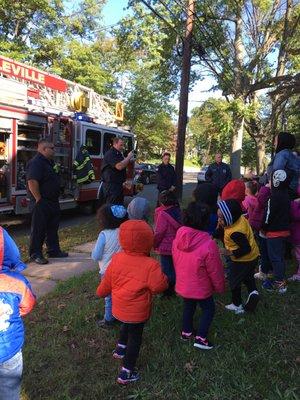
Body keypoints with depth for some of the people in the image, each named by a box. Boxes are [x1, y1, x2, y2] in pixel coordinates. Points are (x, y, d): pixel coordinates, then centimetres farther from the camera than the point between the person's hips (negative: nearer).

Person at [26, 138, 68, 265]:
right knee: (38, 230, 0)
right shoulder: (36, 163, -17)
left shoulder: (49, 162, 15)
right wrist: (39, 199, -23)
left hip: (52, 202, 10)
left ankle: (54, 250, 27)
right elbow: (32, 182, -27)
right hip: (41, 204, -10)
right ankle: (35, 254, 10)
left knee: (53, 228, 16)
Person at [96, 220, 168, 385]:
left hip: (119, 308, 6)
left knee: (126, 325, 34)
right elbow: (160, 286, -20)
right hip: (137, 312, -5)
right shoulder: (150, 265, -28)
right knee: (135, 337, 14)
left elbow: (106, 282, 1)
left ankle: (120, 348, 50)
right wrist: (163, 277, 0)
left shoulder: (117, 259, -10)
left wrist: (101, 292, 19)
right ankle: (126, 373, 23)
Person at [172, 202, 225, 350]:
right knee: (208, 309, 20)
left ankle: (186, 331, 43)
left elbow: (176, 261, 1)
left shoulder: (178, 238, -15)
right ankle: (200, 338, 19)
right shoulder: (208, 245, -31)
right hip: (201, 288, -5)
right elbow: (215, 271, -18)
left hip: (182, 285, 5)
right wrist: (220, 287, 0)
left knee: (188, 306, 27)